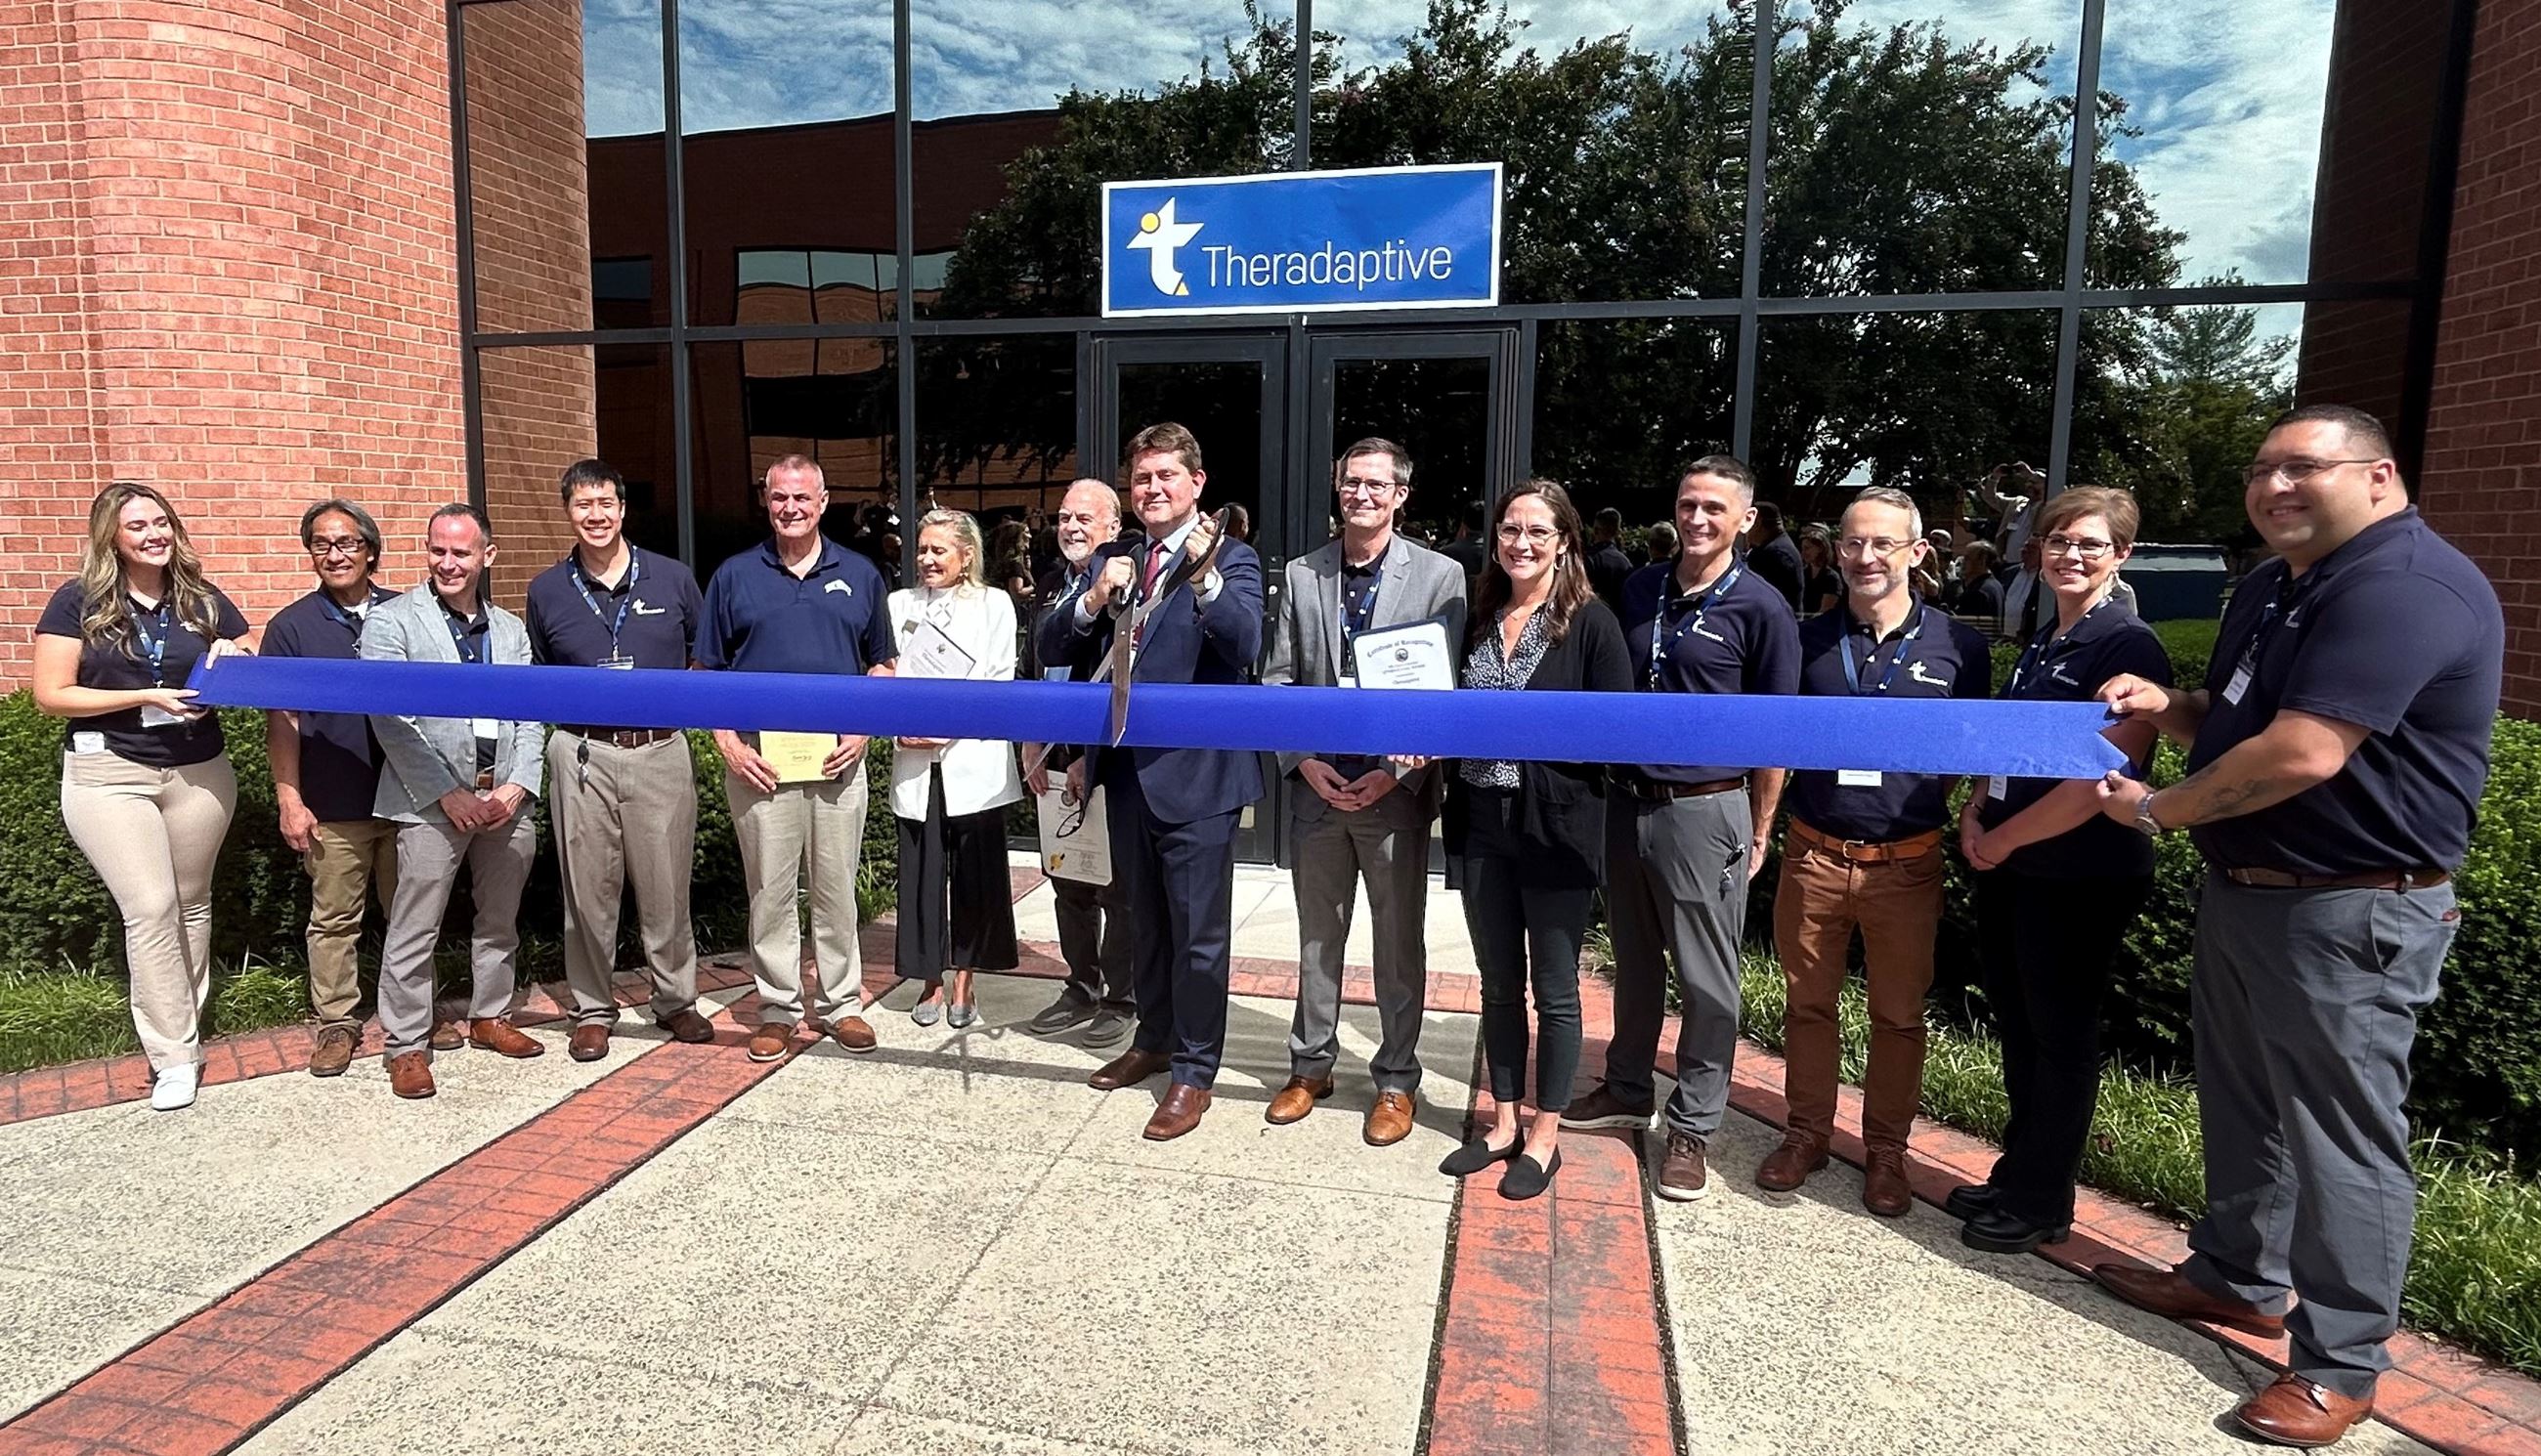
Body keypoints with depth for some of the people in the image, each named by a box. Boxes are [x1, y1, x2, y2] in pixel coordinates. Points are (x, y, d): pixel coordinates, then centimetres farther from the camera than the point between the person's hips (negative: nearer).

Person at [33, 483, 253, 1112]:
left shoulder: (204, 601, 5)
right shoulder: (78, 601, -2)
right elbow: (50, 695, -6)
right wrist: (146, 697, -17)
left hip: (199, 771, 3)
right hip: (109, 773, -3)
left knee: (191, 904, 11)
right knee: (151, 907, -8)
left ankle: (186, 1022, 26)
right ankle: (174, 1056, 1)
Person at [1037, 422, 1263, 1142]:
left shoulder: (1231, 559, -5)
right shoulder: (1111, 560, 10)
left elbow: (1245, 646, -21)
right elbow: (1053, 650, 4)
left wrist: (1204, 574, -34)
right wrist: (1093, 600, -14)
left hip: (1196, 770, -5)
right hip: (1127, 768, 6)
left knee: (1199, 930, 3)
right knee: (1146, 920, 20)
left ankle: (1195, 1070, 18)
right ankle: (1154, 1039, 38)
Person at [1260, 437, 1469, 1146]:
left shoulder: (1440, 575, -3)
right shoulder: (1302, 575, 6)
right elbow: (1277, 680, 6)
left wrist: (1396, 773, -15)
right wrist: (1304, 762, -7)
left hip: (1396, 788, -3)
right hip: (1317, 786, 3)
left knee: (1400, 942, 9)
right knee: (1316, 936, 15)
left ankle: (1396, 1080, 25)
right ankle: (1311, 1064, 32)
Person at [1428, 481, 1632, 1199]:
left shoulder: (1590, 622, -6)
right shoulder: (1477, 618, 8)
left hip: (1555, 829, -5)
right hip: (1482, 827, 5)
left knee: (1554, 990, 8)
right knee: (1499, 983, 15)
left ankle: (1544, 1137, 23)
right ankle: (1503, 1124, 30)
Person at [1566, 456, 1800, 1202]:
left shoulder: (1761, 609, -7)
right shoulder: (1640, 589, 7)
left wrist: (1759, 832, -4)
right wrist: (1610, 787, 8)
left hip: (1704, 810, -5)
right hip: (1626, 800, 5)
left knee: (1706, 980, 6)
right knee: (1634, 962, 18)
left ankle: (1692, 1126, 20)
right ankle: (1627, 1090, 35)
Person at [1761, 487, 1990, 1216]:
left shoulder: (1958, 647, -1)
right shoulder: (1806, 639, 3)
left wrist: (1920, 799, -3)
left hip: (1906, 862, -1)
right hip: (1813, 852, 1)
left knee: (1898, 1014, 11)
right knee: (1807, 1003, 12)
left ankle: (1885, 1150, 28)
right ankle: (1807, 1133, 29)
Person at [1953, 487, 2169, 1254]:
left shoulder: (2128, 645, -13)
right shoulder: (2041, 643, 13)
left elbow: (2101, 779, -20)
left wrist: (2004, 838, -13)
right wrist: (1974, 813, 3)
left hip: (2081, 879, -8)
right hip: (2011, 868, 8)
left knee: (2061, 1037, 6)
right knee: (2017, 1028, 17)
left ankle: (2042, 1204, 20)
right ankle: (2016, 1173, 32)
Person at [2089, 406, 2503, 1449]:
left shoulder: (2405, 586, -20)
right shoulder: (2271, 587, 12)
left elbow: (2301, 754, -28)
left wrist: (2157, 810, -15)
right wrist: (2166, 707, 1)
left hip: (2349, 913, -10)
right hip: (2243, 890, 10)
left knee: (2341, 1135, 2)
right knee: (2242, 1102, 20)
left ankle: (2339, 1366, 15)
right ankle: (2237, 1276, 37)